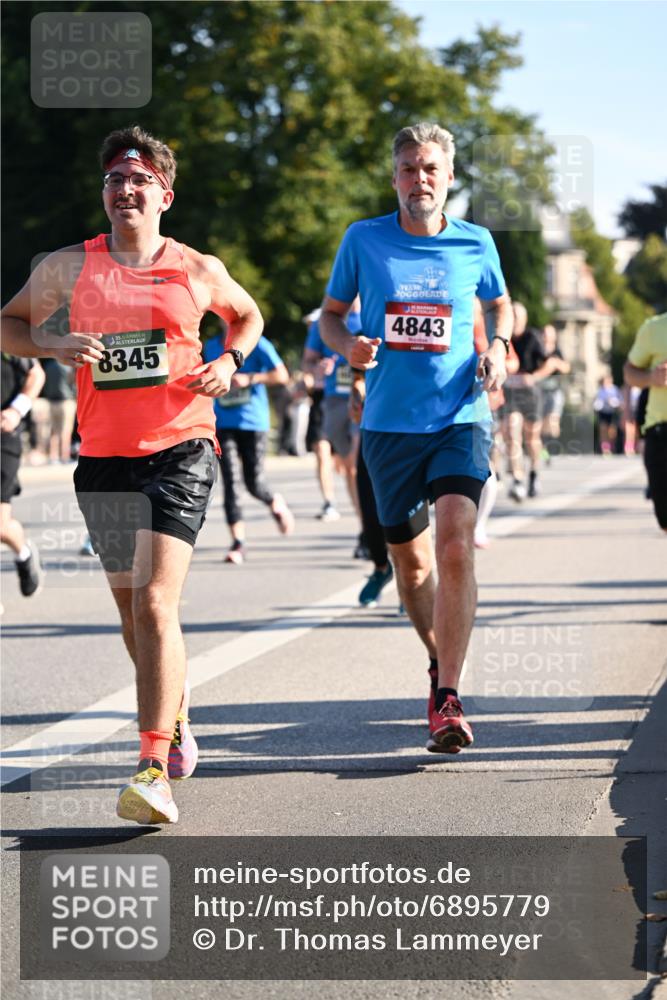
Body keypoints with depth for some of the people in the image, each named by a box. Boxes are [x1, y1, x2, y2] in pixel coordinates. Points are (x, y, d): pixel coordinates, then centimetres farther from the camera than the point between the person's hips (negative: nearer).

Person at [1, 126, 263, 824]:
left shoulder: (199, 270, 4)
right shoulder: (68, 267, 5)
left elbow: (247, 315, 23)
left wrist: (230, 362, 3)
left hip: (180, 449, -3)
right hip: (104, 454, 3)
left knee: (155, 603, -17)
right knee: (132, 607, 15)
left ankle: (154, 768, -21)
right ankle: (174, 706, 43)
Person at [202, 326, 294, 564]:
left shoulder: (258, 345, -4)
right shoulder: (211, 347, 9)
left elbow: (281, 375, -12)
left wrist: (249, 379, -19)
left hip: (253, 422, -3)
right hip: (223, 424, 3)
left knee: (254, 484, -2)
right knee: (230, 483, -8)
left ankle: (276, 503, 34)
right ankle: (238, 543, -8)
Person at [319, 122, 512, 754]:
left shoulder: (476, 244, 3)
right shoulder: (364, 240, 1)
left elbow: (499, 303, 22)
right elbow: (330, 314, 12)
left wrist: (497, 348, 2)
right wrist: (347, 346, -10)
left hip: (460, 418, -1)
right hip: (389, 423, 1)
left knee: (455, 545, -20)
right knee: (410, 560, 10)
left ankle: (448, 701, -18)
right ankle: (438, 661, 37)